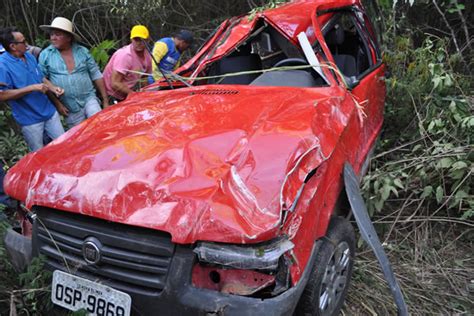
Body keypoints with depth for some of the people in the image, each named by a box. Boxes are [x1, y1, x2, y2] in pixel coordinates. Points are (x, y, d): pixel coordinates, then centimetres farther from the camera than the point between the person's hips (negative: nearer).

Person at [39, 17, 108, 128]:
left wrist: (105, 100, 3)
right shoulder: (45, 55, -3)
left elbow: (96, 75, 5)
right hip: (69, 108, 0)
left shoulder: (83, 51, 1)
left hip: (89, 99, 1)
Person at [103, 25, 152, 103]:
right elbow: (115, 84, -26)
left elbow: (145, 78, 12)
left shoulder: (147, 56, -1)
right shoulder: (125, 55, -24)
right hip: (112, 97, -7)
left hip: (126, 96, 7)